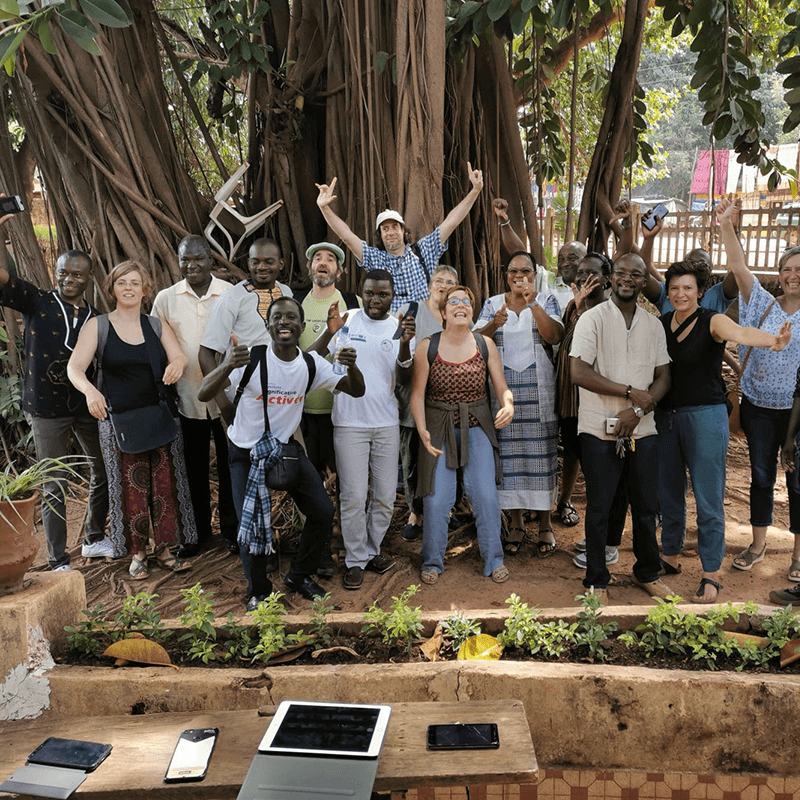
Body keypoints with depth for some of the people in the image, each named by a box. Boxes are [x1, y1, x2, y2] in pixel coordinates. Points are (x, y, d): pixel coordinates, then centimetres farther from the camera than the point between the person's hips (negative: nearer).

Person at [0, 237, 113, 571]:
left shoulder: (95, 319, 4)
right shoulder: (36, 302, -5)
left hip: (87, 407, 4)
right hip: (47, 409, -4)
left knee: (103, 473, 15)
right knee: (54, 487, 3)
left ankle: (94, 540, 37)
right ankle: (58, 563, 14)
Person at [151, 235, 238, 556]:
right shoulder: (165, 299, 0)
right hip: (188, 399, 2)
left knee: (230, 466, 10)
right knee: (194, 468, 14)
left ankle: (232, 527, 29)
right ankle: (198, 530, 31)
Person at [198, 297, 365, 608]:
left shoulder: (311, 364, -6)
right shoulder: (250, 359, -20)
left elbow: (356, 391, -1)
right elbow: (203, 395, -29)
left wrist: (352, 366, -25)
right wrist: (226, 366, -51)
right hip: (246, 453, -4)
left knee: (323, 512, 1)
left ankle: (299, 576, 26)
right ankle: (258, 592, 18)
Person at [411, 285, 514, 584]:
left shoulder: (485, 345, -1)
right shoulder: (427, 347, -5)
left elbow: (502, 387, 0)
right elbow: (417, 393, -3)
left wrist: (508, 405, -22)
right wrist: (422, 430, -14)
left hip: (477, 427, 1)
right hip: (439, 429, -1)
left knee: (486, 495, -4)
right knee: (436, 499, -2)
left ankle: (493, 560, 15)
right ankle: (432, 562, 20)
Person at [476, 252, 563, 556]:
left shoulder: (546, 301, 7)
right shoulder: (493, 304, 10)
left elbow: (554, 336, -10)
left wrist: (533, 303, -17)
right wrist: (495, 323, -21)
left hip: (538, 392, -1)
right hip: (503, 391, 1)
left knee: (541, 453, 0)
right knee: (508, 454, 2)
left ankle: (545, 524, 12)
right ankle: (516, 522, 17)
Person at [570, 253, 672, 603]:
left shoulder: (653, 324, 10)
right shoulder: (593, 319, -5)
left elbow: (663, 378, 9)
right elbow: (579, 372, -14)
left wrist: (638, 410, -9)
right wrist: (630, 392, -13)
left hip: (642, 430, 4)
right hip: (600, 430, -4)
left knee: (646, 505, 13)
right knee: (599, 508, 5)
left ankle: (647, 573, 32)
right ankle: (597, 580, 19)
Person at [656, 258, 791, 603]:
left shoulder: (712, 322, -8)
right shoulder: (660, 324, 7)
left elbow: (740, 332, -29)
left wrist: (772, 340, -48)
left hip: (705, 416, -4)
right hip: (665, 417, 4)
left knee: (708, 500, -1)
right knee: (669, 493, 14)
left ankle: (711, 575, 12)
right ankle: (670, 557, 31)